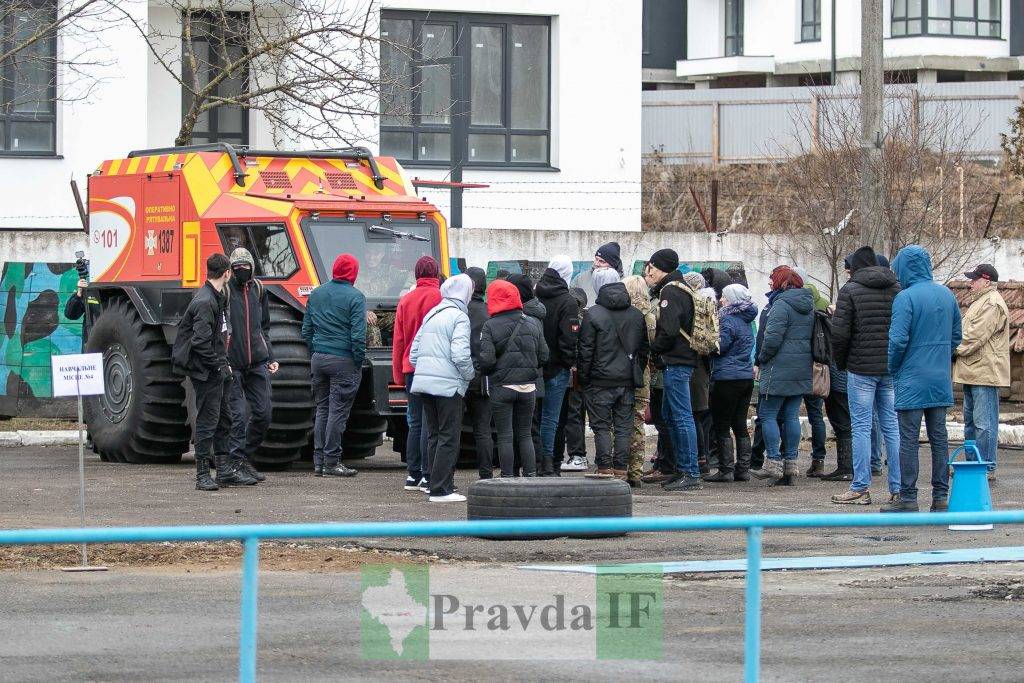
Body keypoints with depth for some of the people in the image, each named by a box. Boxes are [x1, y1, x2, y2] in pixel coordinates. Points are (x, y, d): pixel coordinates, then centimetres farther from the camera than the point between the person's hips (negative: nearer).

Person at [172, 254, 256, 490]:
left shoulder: (216, 298, 13)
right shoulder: (205, 302, -19)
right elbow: (200, 342, -24)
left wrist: (223, 364, 15)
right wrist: (219, 365, -16)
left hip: (217, 371, 10)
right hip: (206, 372, -10)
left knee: (223, 419, 15)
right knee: (208, 421, -6)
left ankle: (225, 471, 21)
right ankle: (203, 475, -1)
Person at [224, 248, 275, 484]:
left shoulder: (258, 289, 12)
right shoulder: (224, 290, -5)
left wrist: (270, 358, 17)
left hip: (257, 363, 5)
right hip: (232, 364, -5)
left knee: (262, 413, 3)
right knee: (237, 415, -6)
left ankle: (246, 457, 19)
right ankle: (237, 463, 1)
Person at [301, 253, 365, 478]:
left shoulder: (316, 294, 8)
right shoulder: (355, 297, -10)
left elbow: (306, 330, 13)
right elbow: (358, 335, -14)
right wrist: (359, 363, -6)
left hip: (318, 358, 6)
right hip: (343, 361, -5)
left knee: (322, 409, 12)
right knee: (338, 411, -1)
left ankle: (318, 462, 12)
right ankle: (331, 462, -1)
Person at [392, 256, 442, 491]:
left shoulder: (405, 301, 10)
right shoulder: (441, 298, -6)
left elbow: (398, 340, 13)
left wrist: (398, 373, 18)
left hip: (410, 368, 5)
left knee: (415, 423, 12)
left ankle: (412, 474, 13)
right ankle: (427, 476, -8)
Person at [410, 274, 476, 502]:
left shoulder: (432, 314, 16)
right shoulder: (459, 317, -8)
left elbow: (414, 352, 19)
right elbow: (460, 355, -17)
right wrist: (470, 375, -2)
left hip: (423, 381, 8)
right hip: (448, 384, -8)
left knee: (434, 435, 14)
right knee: (449, 437, -4)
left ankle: (437, 484, 16)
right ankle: (441, 489, -7)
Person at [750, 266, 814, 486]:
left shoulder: (782, 305, -13)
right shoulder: (809, 304, 13)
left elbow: (773, 338, -19)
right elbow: (813, 335, 18)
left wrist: (762, 358, -3)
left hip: (781, 369, -8)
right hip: (803, 370, 8)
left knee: (767, 414, -2)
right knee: (791, 416, 10)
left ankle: (773, 462, -7)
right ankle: (790, 463, 8)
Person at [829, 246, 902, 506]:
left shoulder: (850, 290, -6)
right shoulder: (896, 289, 8)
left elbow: (840, 333, -11)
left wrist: (841, 363, 4)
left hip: (862, 368, -4)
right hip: (892, 368, 4)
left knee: (861, 427, -1)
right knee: (892, 426, 8)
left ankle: (860, 488, -2)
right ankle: (898, 488, 8)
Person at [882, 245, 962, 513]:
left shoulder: (905, 297, -14)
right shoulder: (947, 295, 7)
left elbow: (898, 340, -19)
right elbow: (956, 337, 13)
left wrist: (893, 368, -3)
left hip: (912, 380, -6)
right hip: (941, 380, 6)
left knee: (908, 439, -1)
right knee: (939, 437, 10)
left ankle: (908, 498, 0)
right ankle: (941, 496, 11)